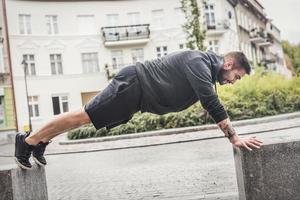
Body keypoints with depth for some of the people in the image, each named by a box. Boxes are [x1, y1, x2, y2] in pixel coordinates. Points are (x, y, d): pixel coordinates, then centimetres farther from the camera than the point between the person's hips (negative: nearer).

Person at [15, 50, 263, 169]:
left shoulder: (209, 66, 12)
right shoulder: (198, 62, -19)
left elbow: (212, 104, 19)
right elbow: (211, 103, -27)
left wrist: (232, 135, 16)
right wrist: (235, 138, -23)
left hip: (137, 93, 9)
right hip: (133, 85, -9)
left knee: (86, 117, 16)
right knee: (83, 116, -4)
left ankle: (41, 141, 29)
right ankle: (28, 140, 11)